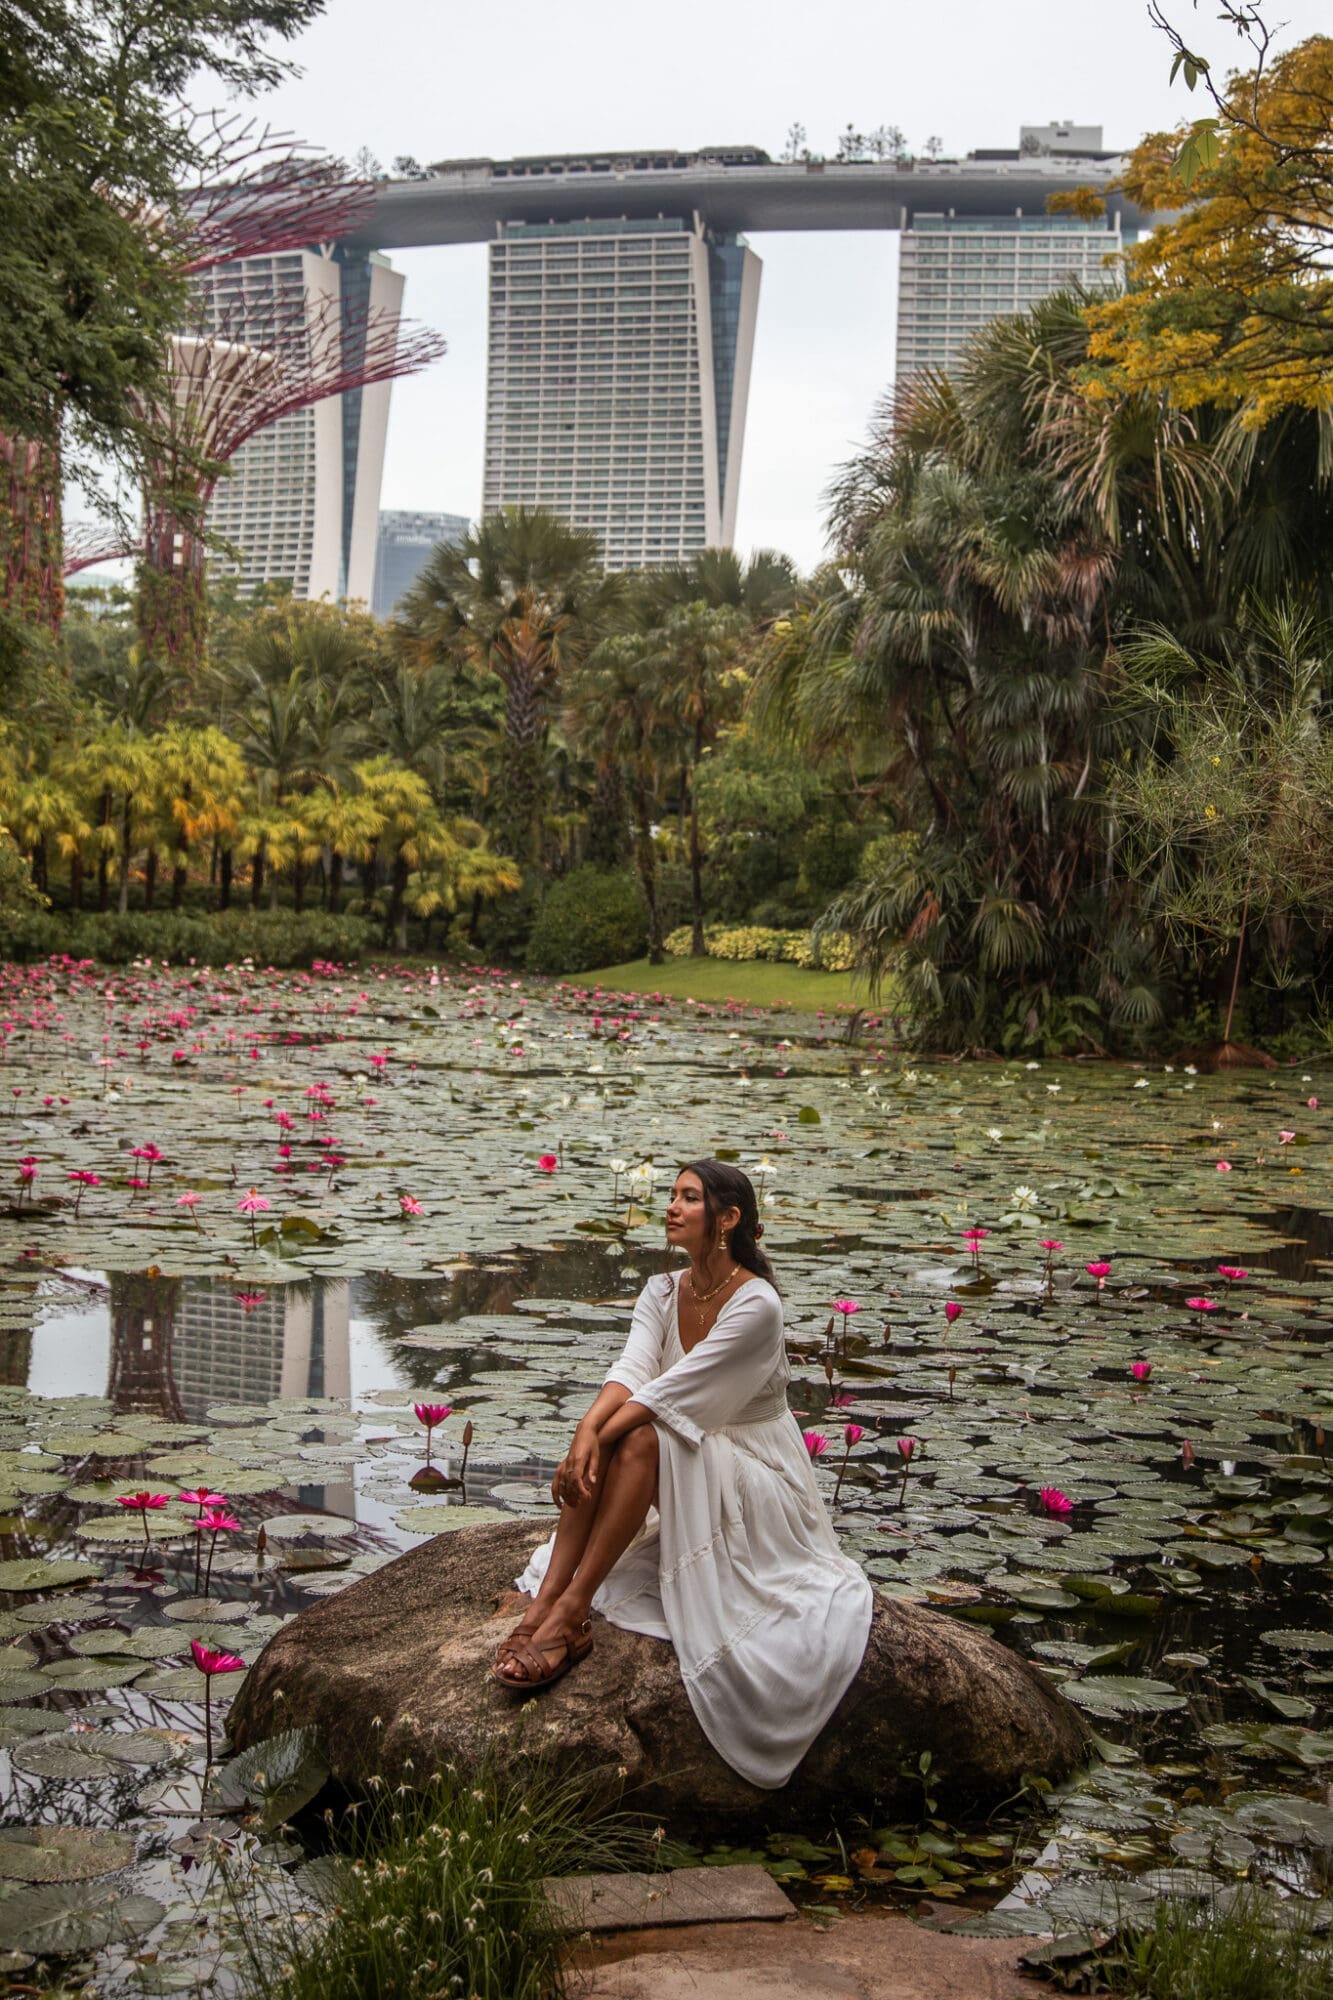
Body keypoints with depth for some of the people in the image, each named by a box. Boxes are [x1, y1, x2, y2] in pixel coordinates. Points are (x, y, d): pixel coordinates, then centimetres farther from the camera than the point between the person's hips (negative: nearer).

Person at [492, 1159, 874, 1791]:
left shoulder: (756, 1305, -20)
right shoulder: (662, 1291, 2)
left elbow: (672, 1392, -26)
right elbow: (631, 1372, -15)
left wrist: (601, 1439, -30)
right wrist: (587, 1430, -33)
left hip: (755, 1477, -6)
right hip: (685, 1468, 6)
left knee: (639, 1435, -32)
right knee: (611, 1433, -23)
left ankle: (570, 1615, -35)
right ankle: (543, 1603, -31)